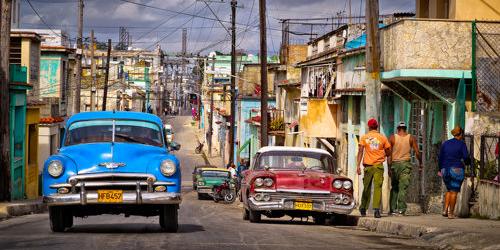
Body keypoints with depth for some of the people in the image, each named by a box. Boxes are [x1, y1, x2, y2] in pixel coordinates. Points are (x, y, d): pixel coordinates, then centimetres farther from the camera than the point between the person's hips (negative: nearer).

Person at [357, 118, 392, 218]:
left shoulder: (364, 137, 5)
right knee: (378, 187, -6)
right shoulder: (382, 138, 5)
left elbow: (360, 151, -4)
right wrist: (390, 167, 20)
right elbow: (388, 154, 8)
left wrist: (358, 165, -6)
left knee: (366, 187, 12)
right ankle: (376, 209, -19)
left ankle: (363, 209, 22)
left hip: (368, 166, 1)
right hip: (379, 166, -1)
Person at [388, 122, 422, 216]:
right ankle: (401, 209, -11)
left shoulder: (392, 138, 2)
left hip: (394, 164, 1)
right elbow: (417, 152, 0)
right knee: (403, 188, -3)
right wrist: (420, 163, 15)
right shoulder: (411, 138, 3)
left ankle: (392, 209, 7)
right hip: (406, 164, 0)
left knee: (394, 188, 10)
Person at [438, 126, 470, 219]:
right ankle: (451, 213, -1)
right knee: (454, 192, 1)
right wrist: (467, 162, 13)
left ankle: (445, 210, 4)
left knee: (449, 190, 19)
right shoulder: (461, 144, -5)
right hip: (457, 170, -5)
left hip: (445, 170, 5)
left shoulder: (445, 143, 9)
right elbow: (466, 157, -10)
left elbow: (440, 158, 12)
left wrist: (440, 170, 21)